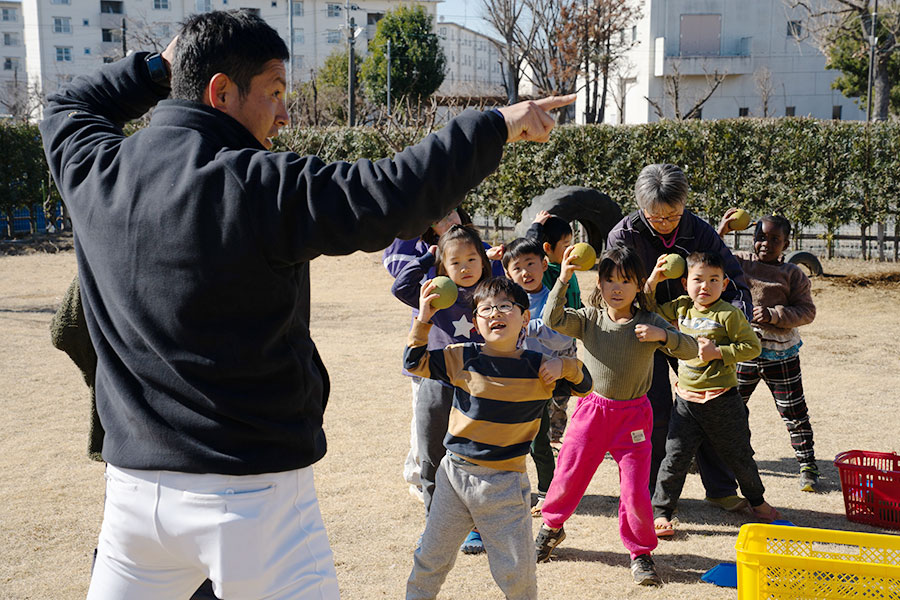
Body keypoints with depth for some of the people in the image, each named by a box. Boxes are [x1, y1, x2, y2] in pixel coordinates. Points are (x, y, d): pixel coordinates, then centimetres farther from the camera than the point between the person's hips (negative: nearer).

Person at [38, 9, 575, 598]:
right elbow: (392, 194, -21)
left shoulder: (95, 171, 1)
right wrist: (497, 125, -11)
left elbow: (67, 108, 24)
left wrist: (159, 68, 23)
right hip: (254, 492, -6)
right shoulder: (261, 188, -18)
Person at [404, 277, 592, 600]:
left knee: (516, 571, 5)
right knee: (431, 557, 14)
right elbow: (415, 363, 4)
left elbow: (584, 387, 6)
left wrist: (565, 366, -13)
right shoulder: (461, 358, -4)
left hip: (504, 482, -1)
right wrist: (423, 320, -7)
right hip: (455, 473, 2)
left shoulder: (539, 368, -5)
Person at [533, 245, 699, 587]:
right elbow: (553, 319, -17)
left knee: (636, 489, -4)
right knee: (568, 475, 9)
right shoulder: (589, 318, -1)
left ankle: (641, 553, 16)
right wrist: (563, 279, -27)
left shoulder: (649, 322, -5)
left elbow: (690, 350, -12)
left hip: (632, 414, -1)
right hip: (592, 408, 2)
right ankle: (551, 527, 37)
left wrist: (662, 335, -30)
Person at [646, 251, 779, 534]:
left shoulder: (729, 315, -11)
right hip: (686, 399, 3)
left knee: (739, 455, 15)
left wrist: (718, 352, -19)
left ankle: (757, 501, 39)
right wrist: (653, 281, 3)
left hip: (722, 400, -3)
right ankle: (660, 512, 10)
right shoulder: (681, 307, 4)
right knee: (675, 458, -1)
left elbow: (752, 346, -10)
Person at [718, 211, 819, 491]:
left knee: (794, 412, 5)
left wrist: (775, 315, -18)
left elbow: (807, 311, -4)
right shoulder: (739, 262, 3)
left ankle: (807, 465, 18)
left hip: (781, 355, -1)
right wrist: (719, 233, -10)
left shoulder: (793, 274, -1)